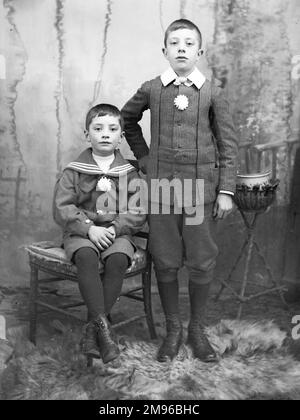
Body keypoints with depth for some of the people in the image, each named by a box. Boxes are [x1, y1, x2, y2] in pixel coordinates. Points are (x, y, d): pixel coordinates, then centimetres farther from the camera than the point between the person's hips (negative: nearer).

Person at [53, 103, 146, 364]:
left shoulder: (129, 173, 6)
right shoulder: (74, 171, 4)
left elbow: (138, 212, 1)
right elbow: (62, 208, -3)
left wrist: (115, 228, -16)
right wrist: (89, 228, -17)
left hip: (117, 232, 1)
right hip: (82, 232, 0)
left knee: (118, 260, -30)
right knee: (86, 258, -33)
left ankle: (92, 331, -21)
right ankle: (103, 326, -31)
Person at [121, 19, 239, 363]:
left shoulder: (213, 94, 0)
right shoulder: (151, 89, 4)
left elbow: (228, 145, 2)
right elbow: (127, 119, 22)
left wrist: (226, 191, -3)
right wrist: (143, 156, 13)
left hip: (201, 186, -1)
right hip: (160, 184, 1)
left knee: (201, 262, 5)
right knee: (165, 261, 7)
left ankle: (197, 329, 24)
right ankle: (172, 329, 24)